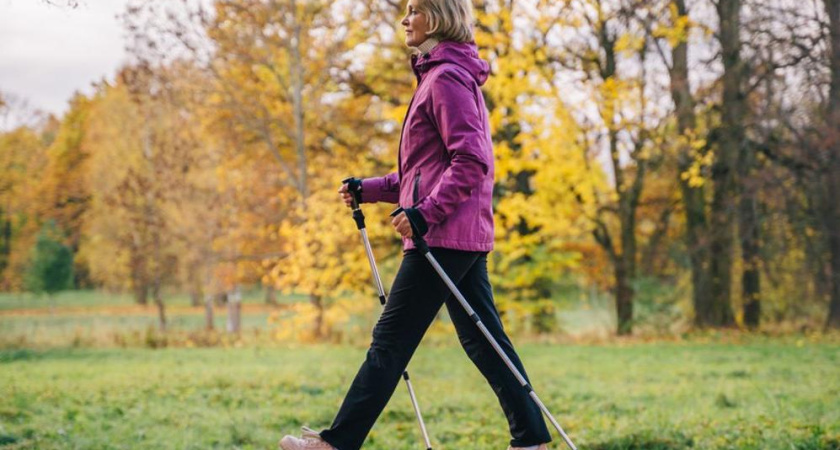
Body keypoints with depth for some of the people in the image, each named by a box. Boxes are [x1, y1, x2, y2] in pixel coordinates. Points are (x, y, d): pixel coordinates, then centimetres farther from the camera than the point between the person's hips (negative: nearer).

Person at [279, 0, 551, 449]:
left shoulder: (447, 78, -11)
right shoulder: (438, 77, 21)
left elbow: (471, 161, -20)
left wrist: (426, 212, -25)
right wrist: (369, 189, 16)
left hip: (446, 233, -10)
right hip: (464, 233, 10)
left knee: (391, 339, -5)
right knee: (483, 339, 9)